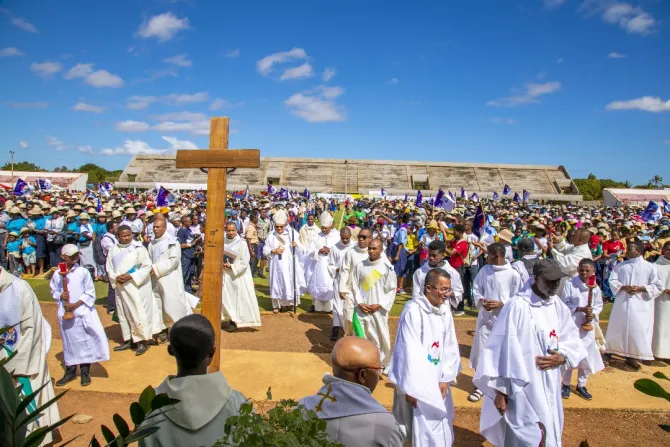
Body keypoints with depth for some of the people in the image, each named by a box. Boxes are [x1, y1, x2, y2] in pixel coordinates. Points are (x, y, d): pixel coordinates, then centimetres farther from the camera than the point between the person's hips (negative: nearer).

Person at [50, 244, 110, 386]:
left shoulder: (83, 272, -7)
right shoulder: (57, 274, -1)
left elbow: (90, 293, -5)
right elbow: (53, 292, 11)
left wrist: (76, 304, -14)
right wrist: (60, 296, -11)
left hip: (83, 311, -2)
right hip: (65, 313, 2)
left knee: (85, 341, 3)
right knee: (69, 342, 12)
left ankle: (85, 372, 16)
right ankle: (70, 371, 27)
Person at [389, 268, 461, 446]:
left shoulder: (445, 310, -2)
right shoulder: (413, 311, -22)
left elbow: (450, 346, 4)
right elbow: (409, 351, -20)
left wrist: (446, 378, 0)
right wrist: (411, 387, -17)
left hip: (437, 379, 7)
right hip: (418, 381, -6)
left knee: (441, 428, 19)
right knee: (423, 431, 3)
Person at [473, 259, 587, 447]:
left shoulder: (557, 305, 1)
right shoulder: (517, 306, -20)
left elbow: (572, 339, 12)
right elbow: (502, 349, -17)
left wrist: (562, 357, -9)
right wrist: (500, 390, -14)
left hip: (550, 386, 7)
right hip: (523, 388, -7)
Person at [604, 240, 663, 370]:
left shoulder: (650, 267, -1)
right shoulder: (620, 266, 7)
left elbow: (657, 287, -2)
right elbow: (612, 281, 3)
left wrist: (640, 288, -15)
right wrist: (624, 287, -15)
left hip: (640, 305, -1)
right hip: (622, 303, 2)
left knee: (637, 330, 1)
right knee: (616, 328, 5)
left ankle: (631, 357, 16)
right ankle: (608, 353, 15)